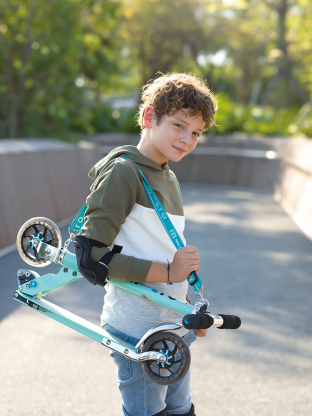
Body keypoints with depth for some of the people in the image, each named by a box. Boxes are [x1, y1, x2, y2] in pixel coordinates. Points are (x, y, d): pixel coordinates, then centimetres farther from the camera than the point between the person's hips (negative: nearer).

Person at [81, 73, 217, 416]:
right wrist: (166, 272, -21)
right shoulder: (122, 171, -14)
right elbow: (92, 255, -21)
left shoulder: (169, 178, 14)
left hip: (175, 327, 9)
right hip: (139, 332, -9)